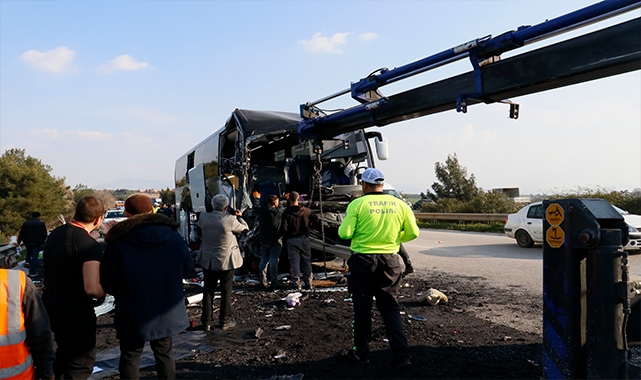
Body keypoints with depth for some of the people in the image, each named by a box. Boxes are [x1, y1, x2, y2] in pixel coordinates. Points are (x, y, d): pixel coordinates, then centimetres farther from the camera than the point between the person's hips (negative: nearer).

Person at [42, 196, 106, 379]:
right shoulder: (90, 244, -23)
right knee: (81, 361, 9)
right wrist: (103, 294, -10)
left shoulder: (54, 234, 6)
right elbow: (92, 288, -31)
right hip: (75, 308, -8)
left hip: (51, 302, 9)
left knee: (65, 351, 29)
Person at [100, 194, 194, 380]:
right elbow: (188, 267, 1)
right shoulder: (172, 234, -6)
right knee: (164, 353, 21)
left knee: (130, 357, 15)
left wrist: (122, 294, 12)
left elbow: (107, 282, -9)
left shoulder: (119, 242, -14)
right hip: (168, 310, 3)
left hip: (133, 313, -3)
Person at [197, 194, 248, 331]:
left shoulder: (203, 217, -8)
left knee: (208, 291, 11)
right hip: (226, 261, -3)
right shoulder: (230, 220, -20)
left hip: (208, 261, 4)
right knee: (226, 291, 10)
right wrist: (239, 216, 14)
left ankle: (206, 322, 18)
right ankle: (225, 321, 19)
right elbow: (245, 228, -5)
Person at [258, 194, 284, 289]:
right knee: (274, 260, -2)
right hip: (275, 239, -5)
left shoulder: (261, 211, -1)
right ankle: (274, 281, -1)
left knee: (264, 260, 12)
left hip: (263, 239, 5)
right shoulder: (278, 211, -14)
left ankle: (263, 281, 16)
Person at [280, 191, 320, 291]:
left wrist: (286, 237, 0)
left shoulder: (286, 213, -9)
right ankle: (308, 284, 13)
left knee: (295, 262, 3)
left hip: (292, 240, -3)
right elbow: (317, 219, 0)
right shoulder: (305, 210, -1)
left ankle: (296, 284, 2)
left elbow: (283, 227, -16)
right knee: (306, 261, 10)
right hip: (304, 238, 3)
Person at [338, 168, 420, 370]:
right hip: (390, 261, 3)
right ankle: (401, 355, 7)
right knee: (390, 308, 12)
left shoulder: (357, 204, -10)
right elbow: (413, 232, 3)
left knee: (362, 308, 12)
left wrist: (344, 224, 9)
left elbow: (345, 234, -12)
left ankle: (361, 353, 24)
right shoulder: (399, 204, 1)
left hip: (363, 261, -2)